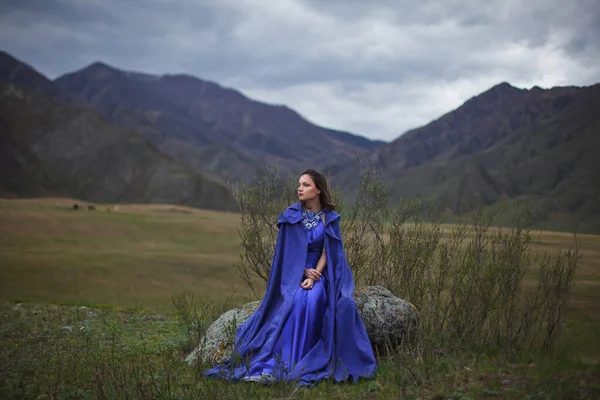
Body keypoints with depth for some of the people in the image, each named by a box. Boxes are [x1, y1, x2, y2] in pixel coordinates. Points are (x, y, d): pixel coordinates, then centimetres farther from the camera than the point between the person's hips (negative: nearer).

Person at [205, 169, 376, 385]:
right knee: (296, 302, -33)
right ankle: (283, 361, -34)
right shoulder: (290, 215, 0)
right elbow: (287, 251, -2)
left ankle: (304, 363, -29)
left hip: (320, 272, 0)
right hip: (294, 272, 0)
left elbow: (328, 252, -5)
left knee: (313, 300, -33)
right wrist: (305, 271, -15)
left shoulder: (330, 218, 0)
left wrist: (314, 277, -18)